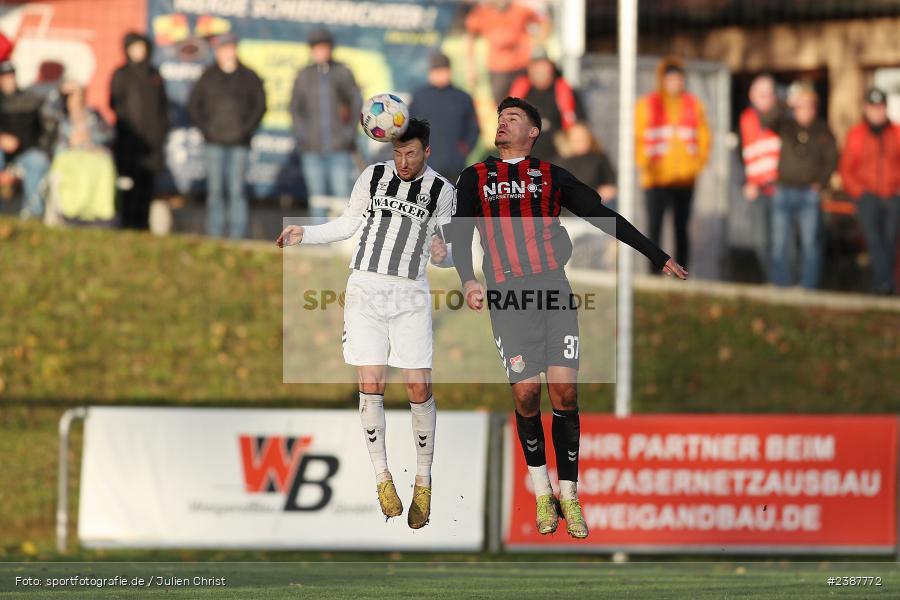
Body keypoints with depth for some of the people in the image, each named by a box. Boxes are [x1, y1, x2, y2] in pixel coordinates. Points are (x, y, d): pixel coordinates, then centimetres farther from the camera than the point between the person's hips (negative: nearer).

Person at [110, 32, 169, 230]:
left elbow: (163, 104, 18)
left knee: (148, 184, 4)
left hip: (152, 138, 5)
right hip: (131, 138, -5)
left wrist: (162, 129, 9)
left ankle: (143, 223, 8)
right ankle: (129, 225, -9)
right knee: (130, 184, -10)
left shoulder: (154, 75, 16)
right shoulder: (121, 75, 2)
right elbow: (116, 104, -3)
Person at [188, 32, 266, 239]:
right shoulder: (208, 77, 8)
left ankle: (237, 235, -1)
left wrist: (247, 128, -5)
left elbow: (260, 105, 5)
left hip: (240, 143, -1)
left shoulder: (249, 77, 6)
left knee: (237, 189, -4)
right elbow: (194, 105, 11)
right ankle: (214, 235, 3)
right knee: (215, 189, 0)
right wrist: (205, 128, -1)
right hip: (215, 143, 1)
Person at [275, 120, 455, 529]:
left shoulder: (442, 191, 2)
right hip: (365, 289, 1)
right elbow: (348, 224, 15)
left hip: (411, 295, -1)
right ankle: (382, 477, 9)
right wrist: (304, 234, 4)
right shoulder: (374, 176, 5)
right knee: (370, 386, -3)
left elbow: (447, 247, 6)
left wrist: (442, 254, -16)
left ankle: (423, 482, 7)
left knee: (419, 389, -5)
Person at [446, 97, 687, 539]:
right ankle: (542, 492, 10)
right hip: (507, 296, 0)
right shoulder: (475, 178, 13)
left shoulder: (552, 176, 13)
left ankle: (568, 495, 1)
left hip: (553, 288, 1)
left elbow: (605, 218, 15)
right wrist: (468, 279, -16)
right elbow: (460, 233, 3)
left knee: (565, 391, -7)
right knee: (526, 394, -7)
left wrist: (659, 257, 15)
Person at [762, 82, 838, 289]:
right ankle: (781, 286, 7)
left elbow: (832, 156, 9)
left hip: (810, 193, 0)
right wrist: (786, 105, -34)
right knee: (780, 243, 0)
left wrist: (821, 183, 0)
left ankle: (809, 287, 3)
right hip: (784, 191, 0)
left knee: (810, 243, -2)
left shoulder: (822, 130, 4)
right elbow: (767, 121, -21)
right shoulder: (786, 124, -1)